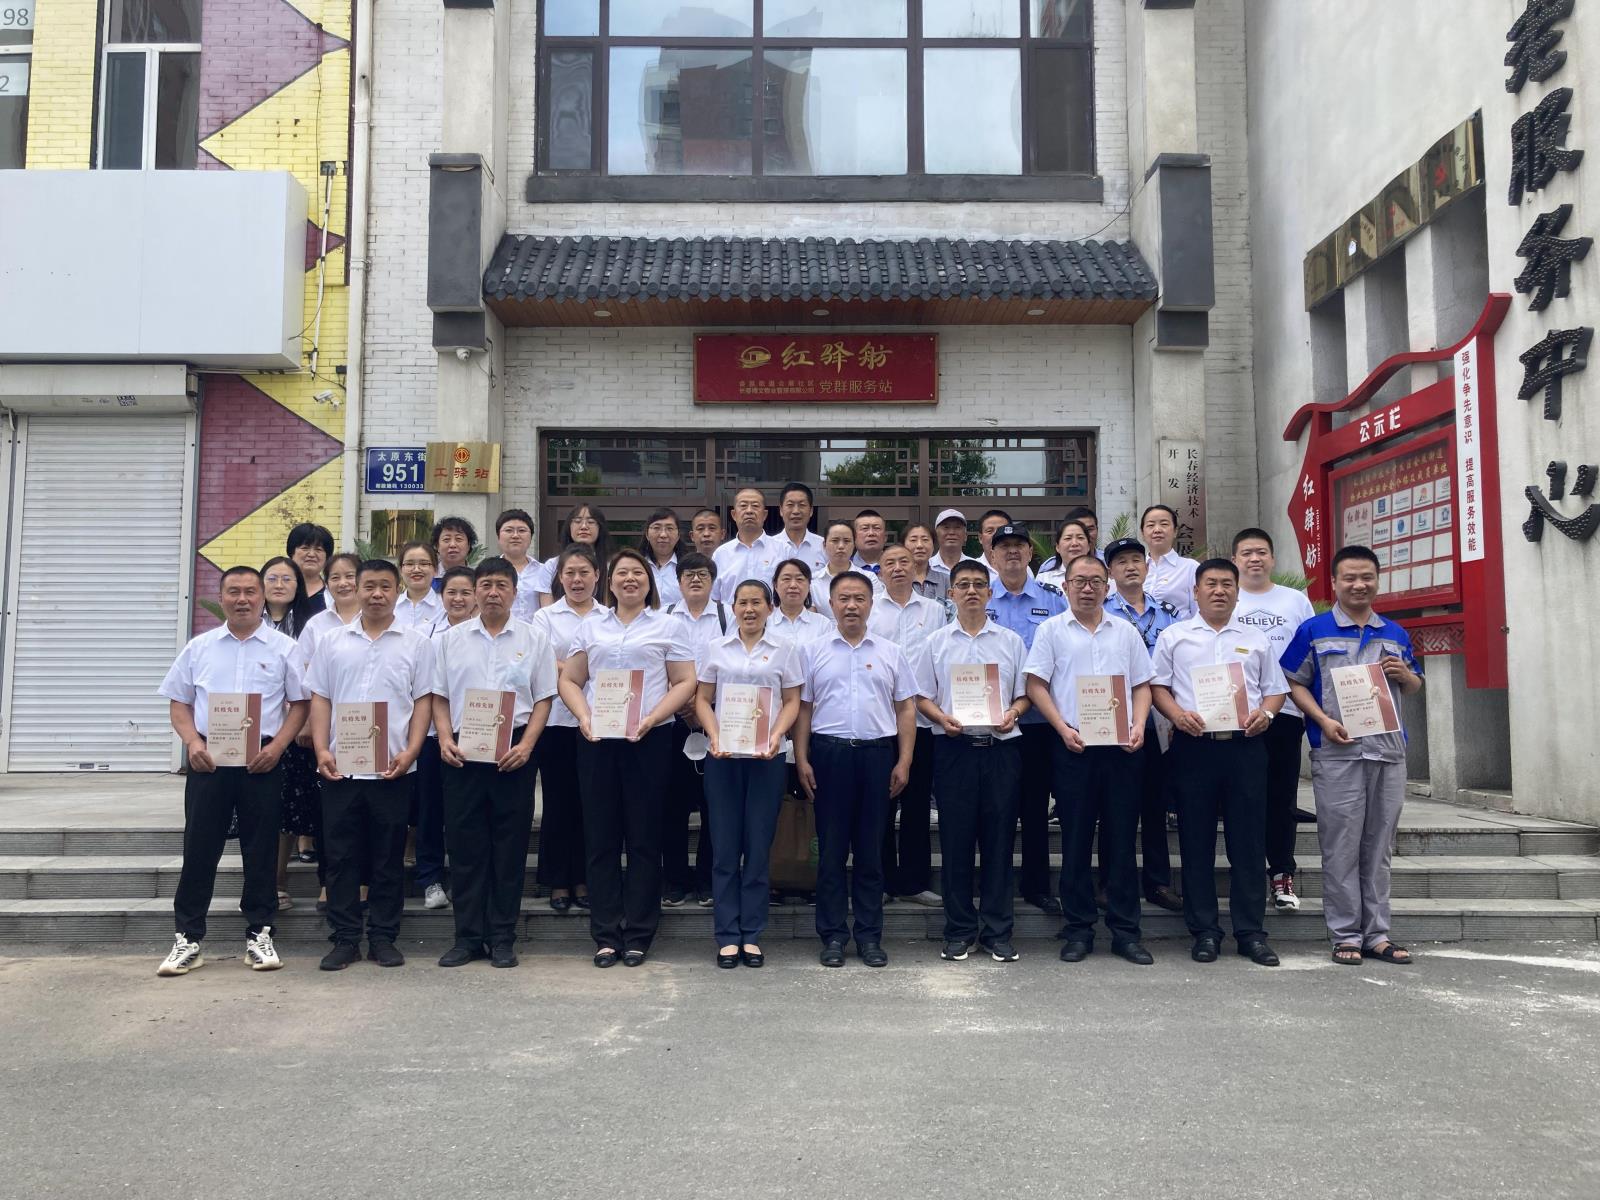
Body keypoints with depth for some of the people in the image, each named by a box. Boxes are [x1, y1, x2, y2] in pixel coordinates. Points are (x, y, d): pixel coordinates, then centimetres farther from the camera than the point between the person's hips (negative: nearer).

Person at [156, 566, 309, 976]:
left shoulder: (283, 648, 4)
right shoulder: (199, 647, 11)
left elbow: (300, 703, 2)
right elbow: (179, 702, 12)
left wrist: (277, 746, -11)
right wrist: (193, 742, -5)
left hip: (261, 759, -1)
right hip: (208, 758, 2)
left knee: (260, 849, 4)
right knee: (199, 847, 3)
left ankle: (259, 934, 14)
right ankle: (188, 938, 12)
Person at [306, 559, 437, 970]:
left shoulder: (416, 644, 5)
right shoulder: (332, 641, 9)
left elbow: (423, 702, 2)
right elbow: (319, 699, 8)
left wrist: (410, 752, -9)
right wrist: (321, 750, -4)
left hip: (392, 768, -1)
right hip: (340, 767, 1)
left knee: (388, 858, 6)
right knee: (341, 856, 4)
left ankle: (383, 938, 15)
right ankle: (344, 939, 13)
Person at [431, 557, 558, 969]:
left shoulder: (535, 638, 5)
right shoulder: (451, 638, 9)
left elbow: (543, 698, 3)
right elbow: (439, 696, 10)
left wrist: (526, 745, -9)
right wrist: (445, 739, -5)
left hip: (513, 752, -1)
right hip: (462, 751, 1)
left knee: (509, 846, 4)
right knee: (465, 845, 4)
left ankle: (502, 938, 13)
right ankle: (468, 937, 14)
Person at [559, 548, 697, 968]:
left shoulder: (668, 626, 7)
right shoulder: (590, 627, 15)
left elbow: (685, 682, 1)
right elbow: (570, 681, 12)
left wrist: (652, 717, -13)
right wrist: (583, 716, -6)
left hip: (649, 740, -2)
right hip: (596, 740, 2)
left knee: (644, 836, 1)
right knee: (601, 836, 3)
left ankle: (638, 934, 10)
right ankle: (606, 934, 10)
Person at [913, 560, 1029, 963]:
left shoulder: (1011, 641, 10)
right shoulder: (936, 642, 9)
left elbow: (1024, 693, 11)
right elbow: (922, 696, 8)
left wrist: (1013, 713, -10)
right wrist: (942, 718, -11)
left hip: (1001, 746, 1)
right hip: (954, 747, 0)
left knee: (999, 840, 3)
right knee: (956, 841, 3)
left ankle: (997, 931, 12)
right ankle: (958, 931, 13)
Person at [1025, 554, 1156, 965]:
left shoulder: (1126, 631, 13)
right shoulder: (1052, 630, 5)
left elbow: (1142, 685, 13)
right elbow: (1036, 685, 0)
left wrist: (1138, 725, -4)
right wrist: (1063, 728, -11)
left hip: (1122, 747, 2)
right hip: (1073, 746, -2)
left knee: (1121, 840, 5)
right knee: (1076, 841, 3)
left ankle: (1125, 931, 12)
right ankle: (1078, 929, 12)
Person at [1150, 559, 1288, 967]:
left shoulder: (1255, 641, 15)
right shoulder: (1174, 637, 9)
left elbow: (1276, 688, 16)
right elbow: (1157, 686, 6)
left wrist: (1266, 712, -5)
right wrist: (1178, 714, -12)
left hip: (1246, 746, 2)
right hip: (1194, 745, -1)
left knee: (1248, 840, 2)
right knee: (1196, 841, 2)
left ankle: (1251, 932, 11)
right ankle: (1204, 931, 11)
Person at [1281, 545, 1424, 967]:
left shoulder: (1396, 634, 14)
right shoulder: (1314, 631, 1)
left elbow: (1415, 686, 22)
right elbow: (1295, 683, 0)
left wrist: (1405, 675, -2)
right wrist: (1324, 721, -14)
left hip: (1389, 752, 4)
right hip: (1337, 753, -4)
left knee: (1379, 846, 9)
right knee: (1341, 847, -2)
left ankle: (1377, 933, 16)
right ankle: (1346, 935, 5)